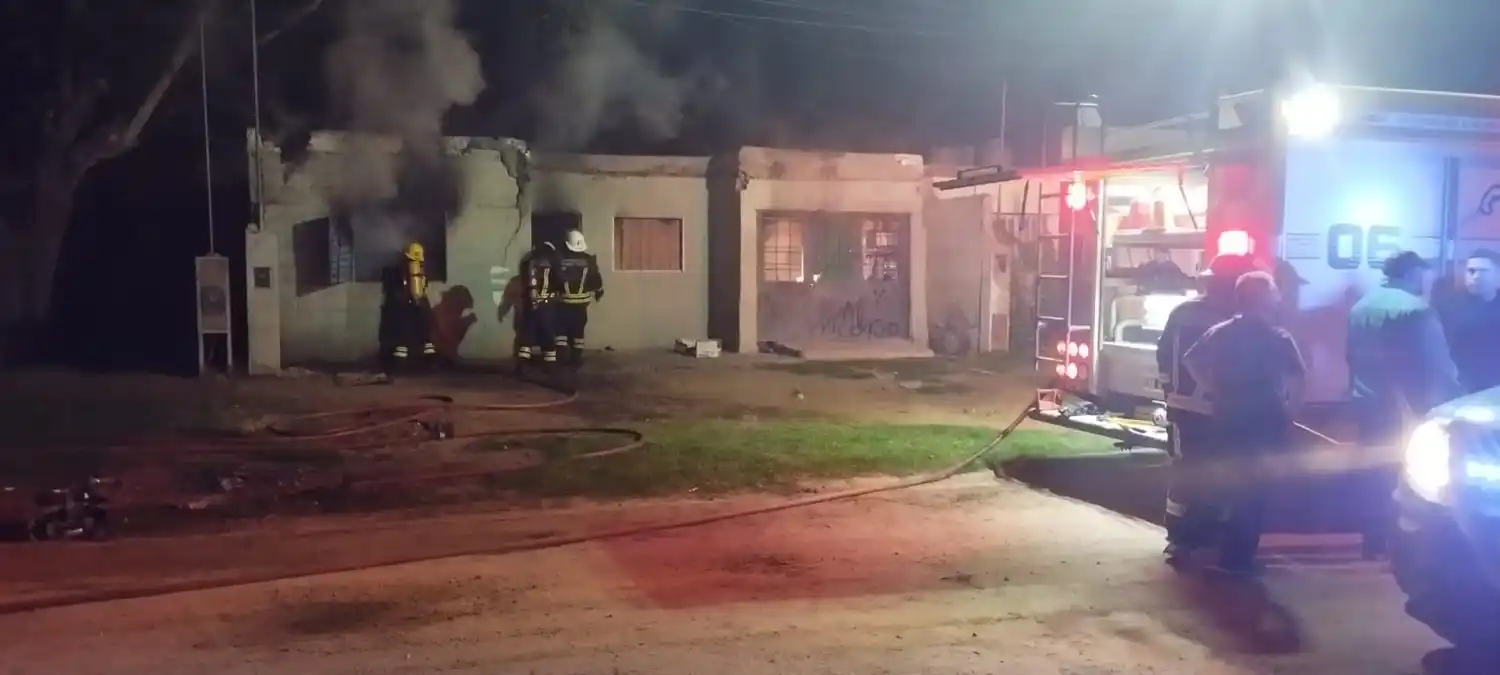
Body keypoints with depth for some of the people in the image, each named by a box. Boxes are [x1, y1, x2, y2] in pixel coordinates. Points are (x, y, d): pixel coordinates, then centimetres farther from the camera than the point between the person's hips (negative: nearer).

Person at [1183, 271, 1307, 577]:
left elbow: (1190, 361, 9)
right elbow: (1299, 379, -20)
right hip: (1265, 422, -5)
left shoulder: (1220, 333, 5)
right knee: (1253, 490, 4)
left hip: (1228, 419, 5)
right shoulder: (1278, 338, -11)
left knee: (1233, 486, 18)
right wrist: (1289, 412, -8)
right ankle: (1237, 559, 6)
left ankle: (1232, 554, 26)